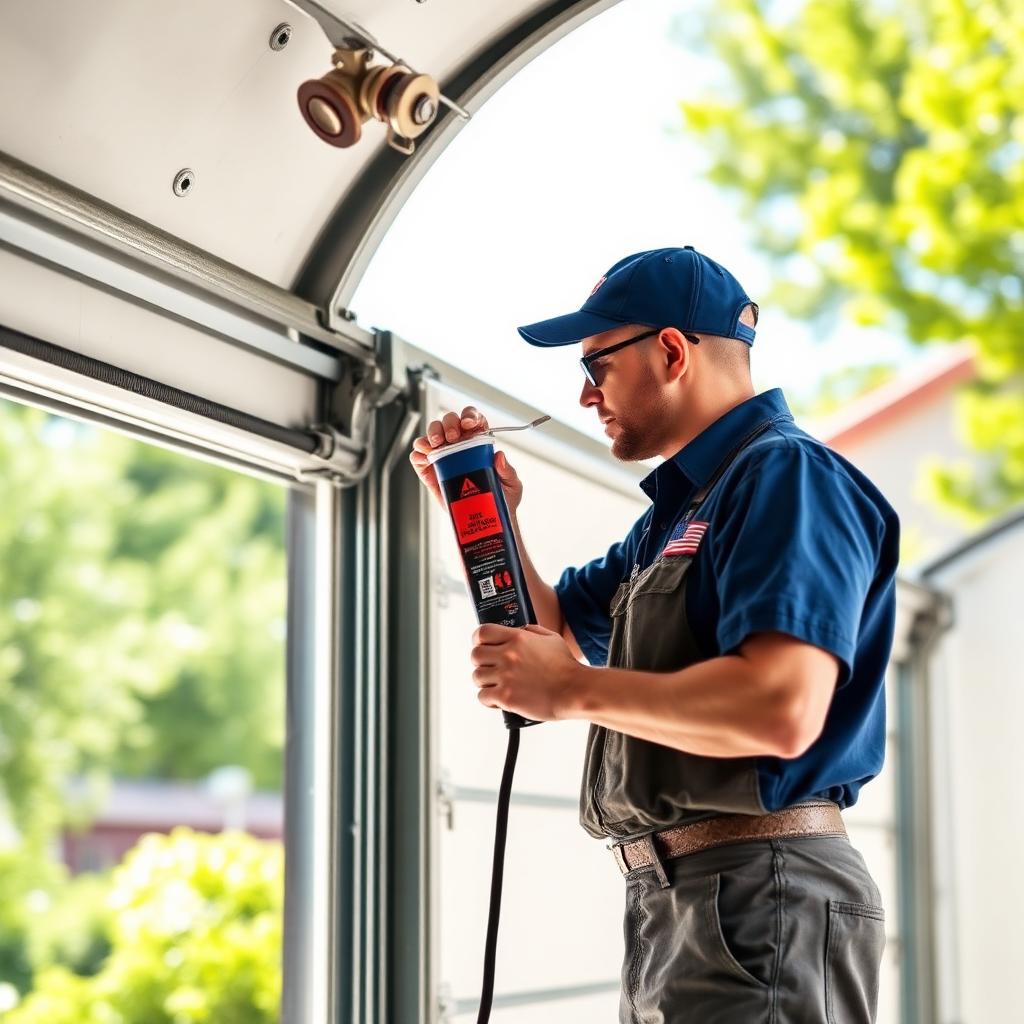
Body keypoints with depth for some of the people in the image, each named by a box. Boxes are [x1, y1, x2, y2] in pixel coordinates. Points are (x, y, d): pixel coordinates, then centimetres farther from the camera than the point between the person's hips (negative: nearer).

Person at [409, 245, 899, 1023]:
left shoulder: (786, 476, -13)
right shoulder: (679, 509, 18)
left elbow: (783, 710, -28)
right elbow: (550, 631, 30)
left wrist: (575, 690, -17)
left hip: (759, 905, -10)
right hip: (670, 902, 10)